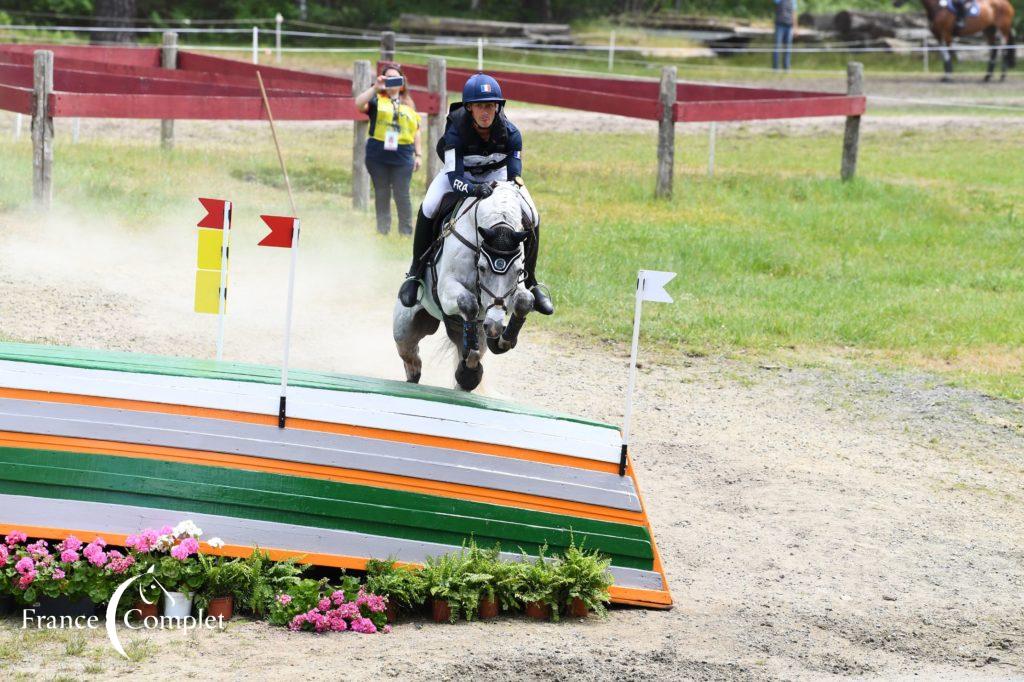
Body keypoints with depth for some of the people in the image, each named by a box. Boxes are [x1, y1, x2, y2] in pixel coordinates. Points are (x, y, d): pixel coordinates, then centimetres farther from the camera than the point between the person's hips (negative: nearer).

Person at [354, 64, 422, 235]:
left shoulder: (408, 104, 14)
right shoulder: (377, 99, 5)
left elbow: (416, 130, 17)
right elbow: (359, 104, -15)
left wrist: (418, 154, 13)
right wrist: (375, 88, -21)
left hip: (402, 156, 1)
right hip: (378, 155, -1)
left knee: (402, 195, -1)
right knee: (381, 195, 6)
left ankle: (406, 231, 5)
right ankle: (382, 231, 13)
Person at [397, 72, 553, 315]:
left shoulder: (510, 133, -27)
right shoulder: (456, 131, -34)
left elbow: (515, 176, -26)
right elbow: (455, 178, -39)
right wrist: (474, 190, -60)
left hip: (496, 175, 2)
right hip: (460, 173, -2)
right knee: (429, 208, -30)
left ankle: (529, 282, 1)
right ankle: (416, 273, -13)